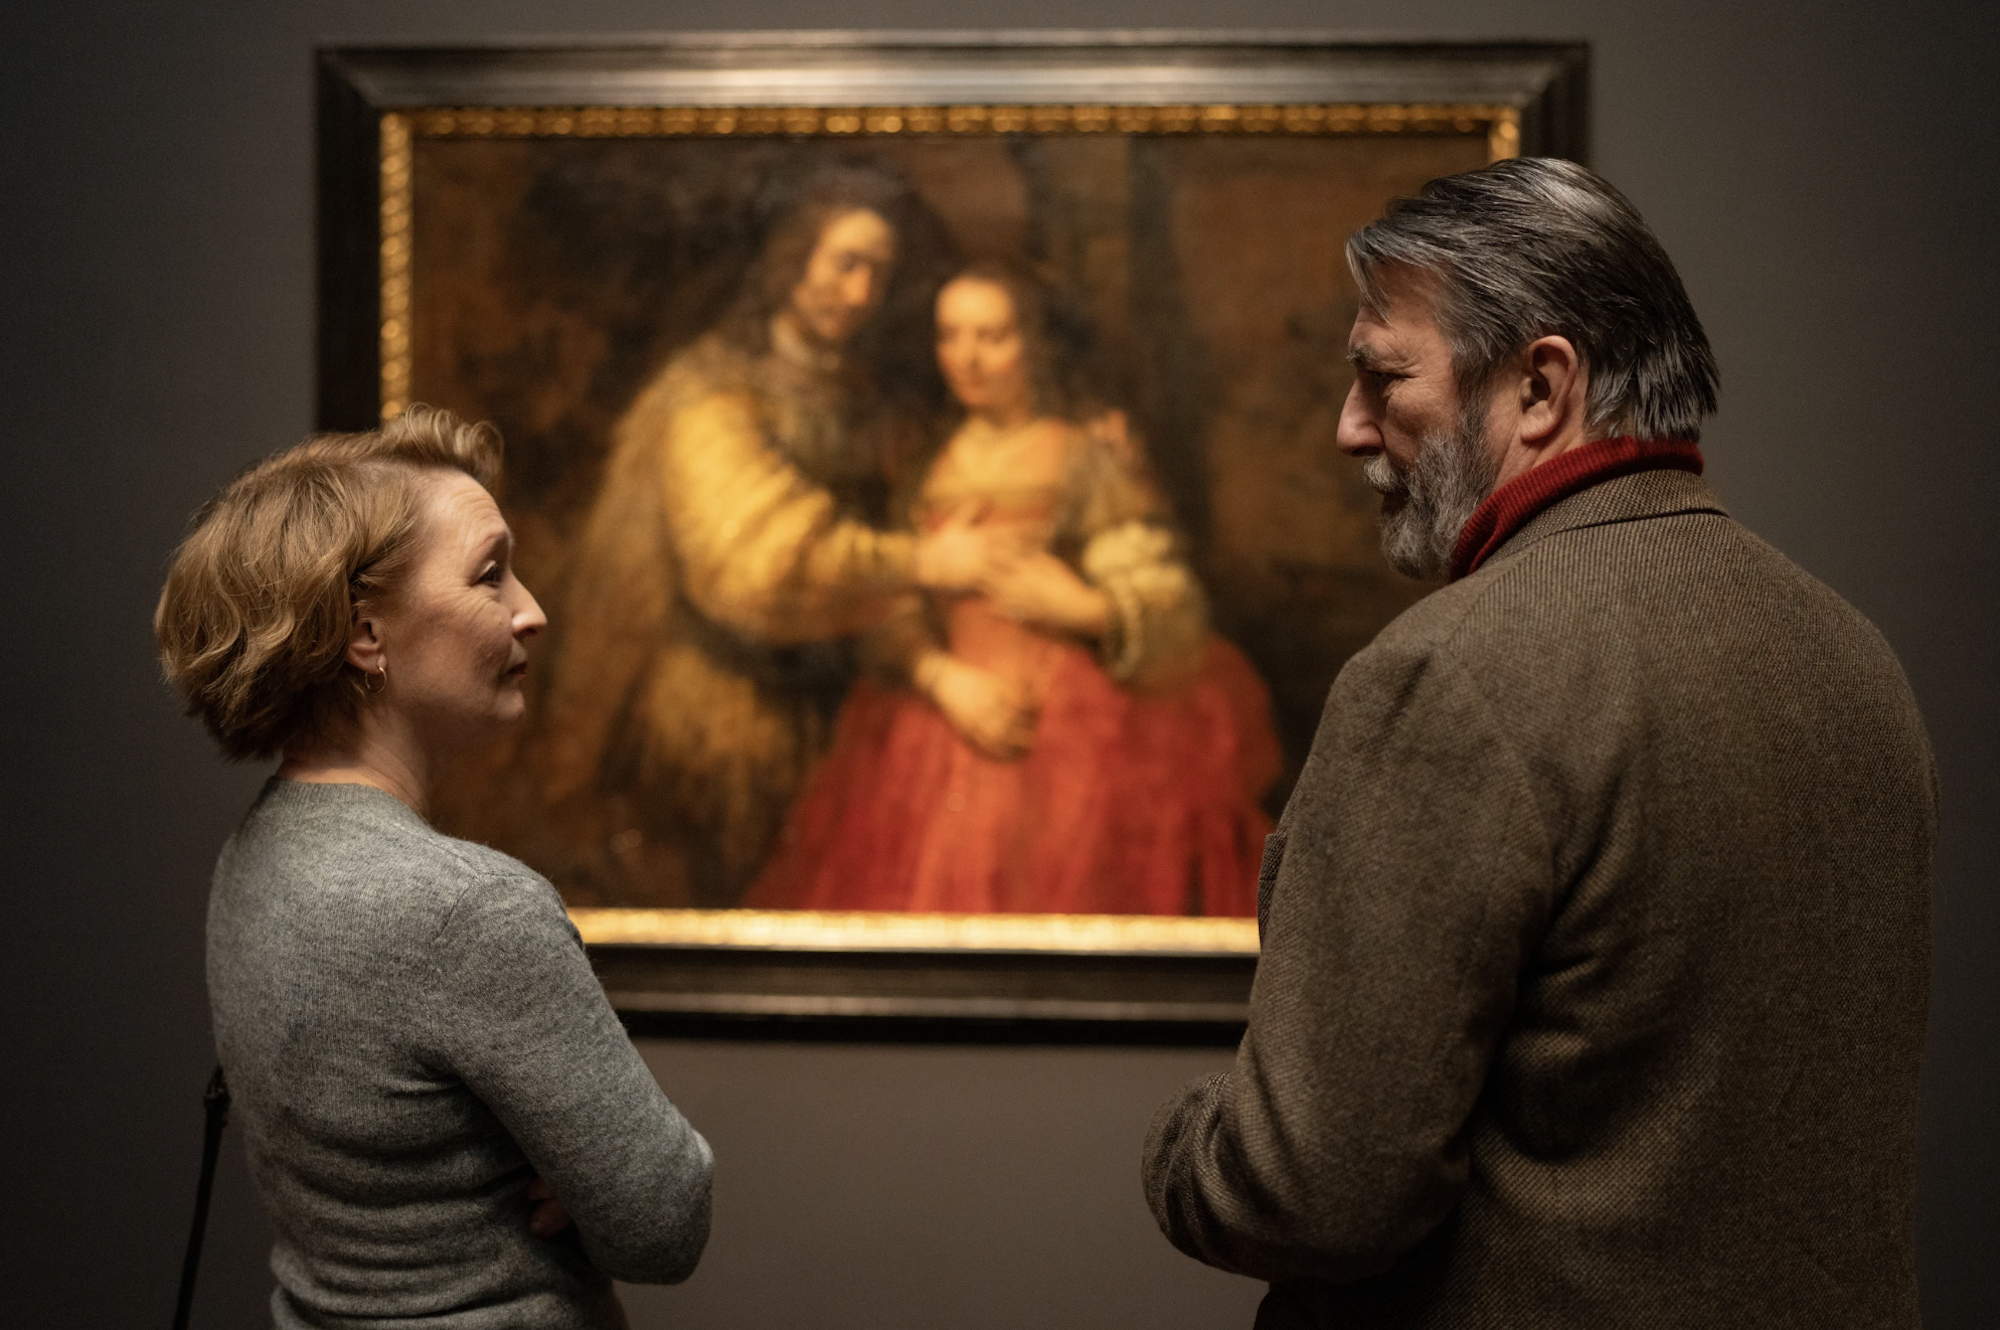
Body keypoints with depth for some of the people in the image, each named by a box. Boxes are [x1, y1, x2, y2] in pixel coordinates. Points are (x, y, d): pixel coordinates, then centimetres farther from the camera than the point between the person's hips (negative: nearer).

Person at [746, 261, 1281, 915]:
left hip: (1075, 738, -3)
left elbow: (1176, 621, -3)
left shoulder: (1091, 456, 1)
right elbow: (887, 613, 5)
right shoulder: (927, 461, 12)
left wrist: (1081, 608, -18)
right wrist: (943, 676, -13)